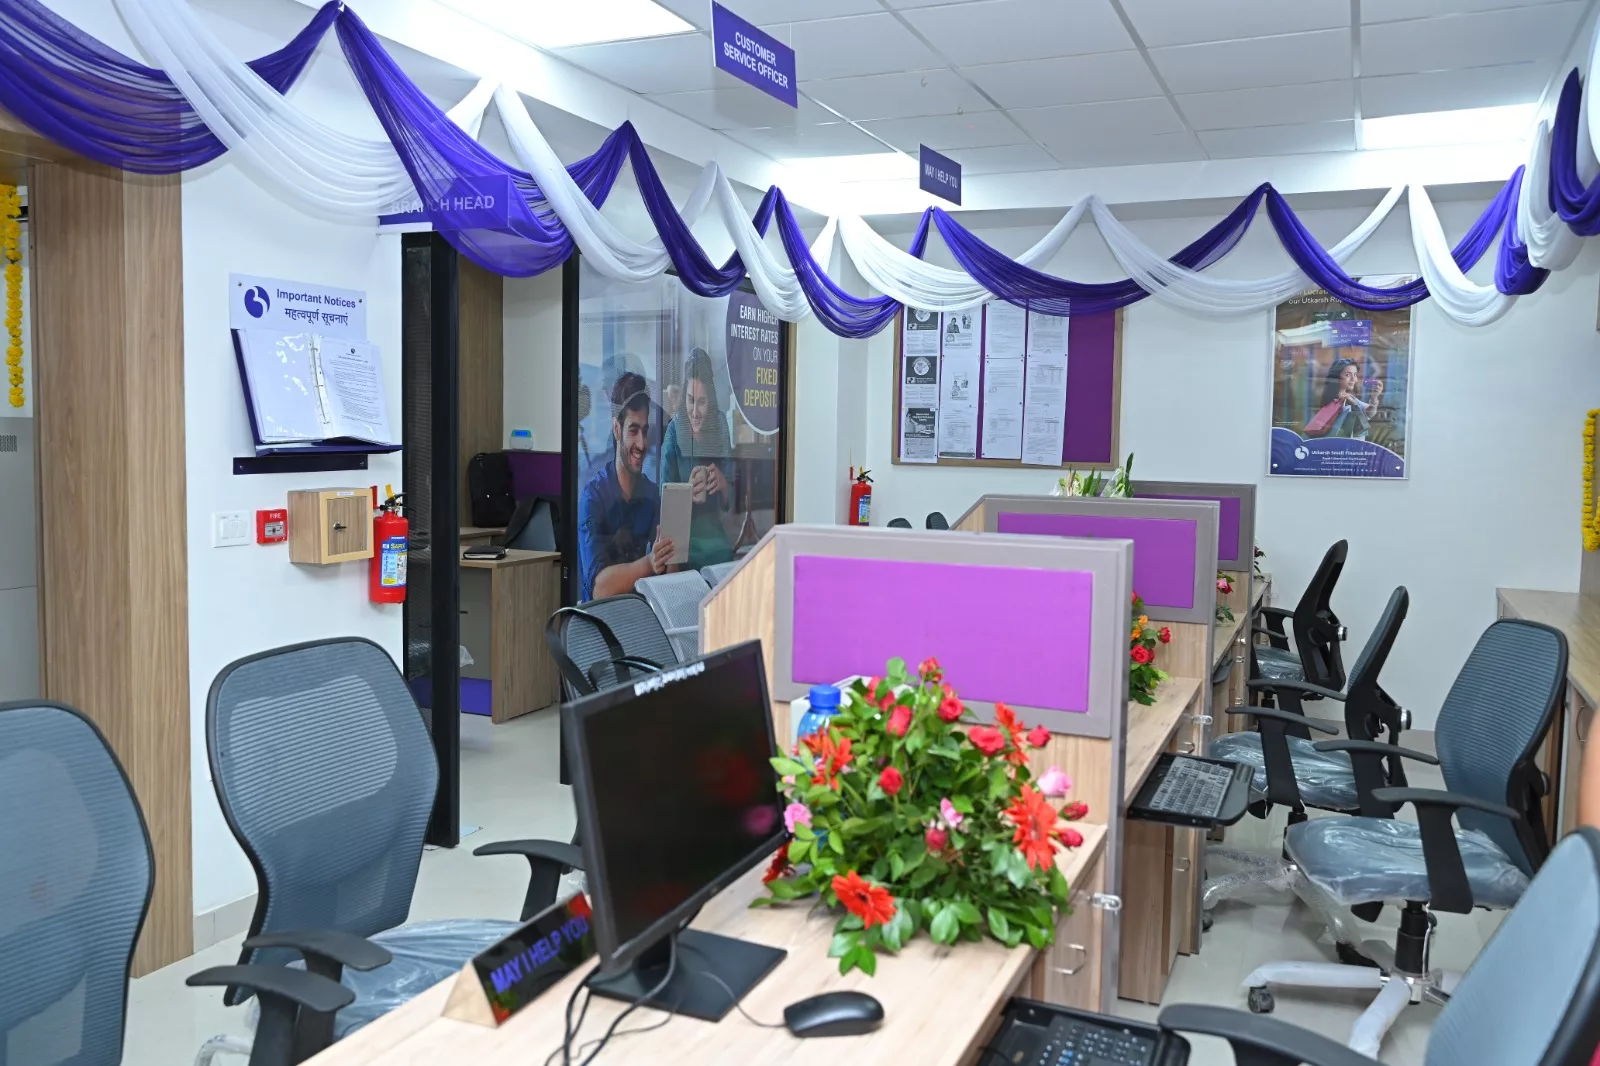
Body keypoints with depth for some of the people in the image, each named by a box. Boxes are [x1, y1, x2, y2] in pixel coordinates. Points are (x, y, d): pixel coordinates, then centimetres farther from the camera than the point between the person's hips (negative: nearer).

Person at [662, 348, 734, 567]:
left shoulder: (720, 425, 3)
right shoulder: (675, 430, -5)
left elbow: (729, 503, 8)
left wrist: (723, 483, -13)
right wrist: (688, 494, -24)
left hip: (717, 542, 3)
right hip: (683, 539, -3)